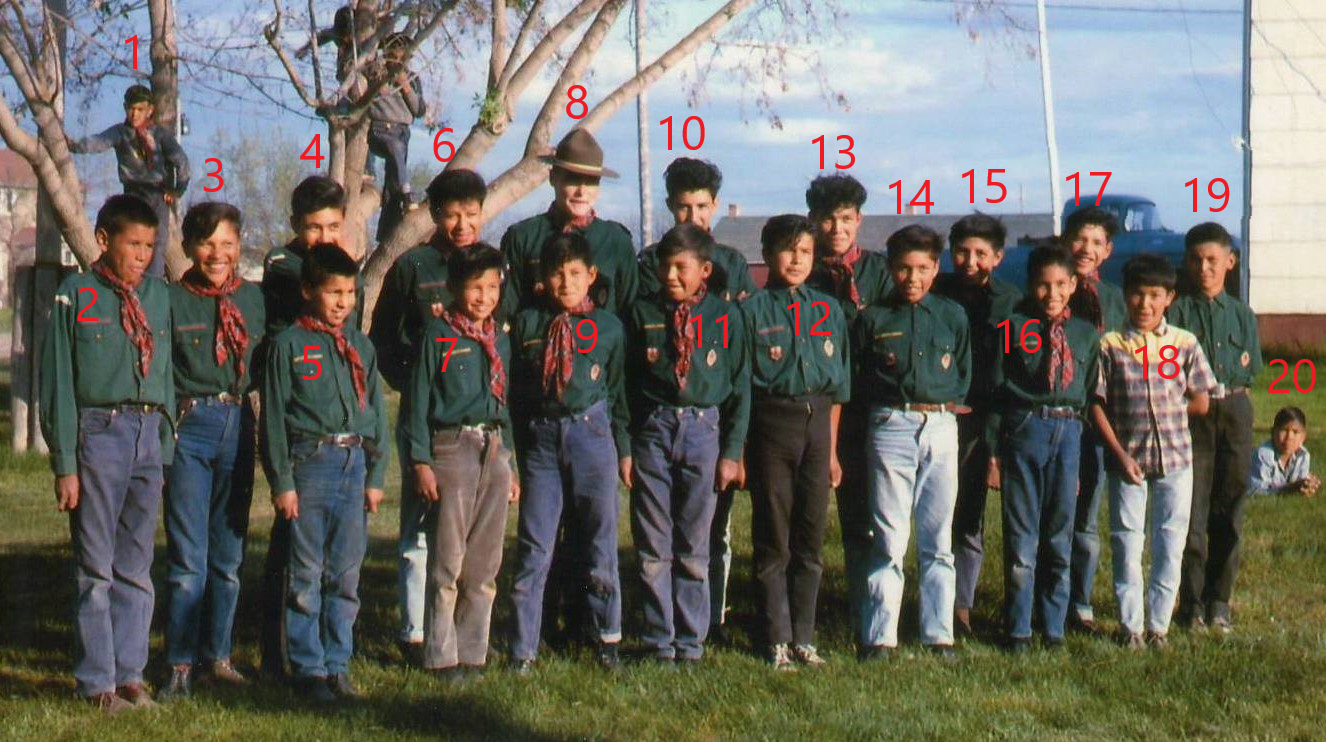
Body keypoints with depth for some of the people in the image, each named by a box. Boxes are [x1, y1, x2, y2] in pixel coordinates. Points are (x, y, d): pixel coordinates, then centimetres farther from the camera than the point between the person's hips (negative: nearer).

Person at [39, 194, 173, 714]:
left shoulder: (158, 296, 12)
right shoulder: (75, 296, -1)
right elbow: (58, 384, -2)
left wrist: (166, 449, 10)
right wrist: (65, 463, -7)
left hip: (149, 435, 4)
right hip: (98, 432, -4)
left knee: (137, 565, 8)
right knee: (96, 566, 0)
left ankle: (129, 672, 15)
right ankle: (97, 680, 7)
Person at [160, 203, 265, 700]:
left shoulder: (253, 299, 9)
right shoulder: (172, 301, -3)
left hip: (238, 427, 4)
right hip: (188, 428, -4)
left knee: (229, 552, 11)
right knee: (189, 556, -4)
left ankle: (217, 654, 22)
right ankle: (180, 664, 4)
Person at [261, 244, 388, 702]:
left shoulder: (359, 346, 13)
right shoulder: (289, 344, 0)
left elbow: (376, 410, 17)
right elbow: (274, 416, -2)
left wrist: (376, 474, 11)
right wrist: (282, 482, -7)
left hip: (355, 461, 4)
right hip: (309, 461, -4)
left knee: (346, 574, 7)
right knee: (307, 574, 0)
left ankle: (338, 666, 15)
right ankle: (308, 669, 8)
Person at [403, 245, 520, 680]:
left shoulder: (499, 339, 15)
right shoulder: (438, 335, -2)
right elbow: (419, 400, -4)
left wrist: (510, 464, 17)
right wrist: (421, 462, -10)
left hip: (495, 451, 6)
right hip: (451, 449, -5)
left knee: (485, 565, 7)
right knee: (447, 562, -4)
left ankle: (473, 652, 13)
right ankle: (442, 656, 1)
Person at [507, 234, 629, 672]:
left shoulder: (608, 327, 5)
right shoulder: (527, 324, 5)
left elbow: (618, 390, 11)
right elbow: (513, 390, 8)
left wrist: (624, 449, 10)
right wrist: (511, 451, 6)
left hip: (592, 434, 0)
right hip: (540, 437, 0)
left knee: (599, 541, 7)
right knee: (534, 546, 1)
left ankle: (606, 637, 22)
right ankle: (523, 650, 5)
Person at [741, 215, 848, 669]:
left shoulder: (828, 310, 10)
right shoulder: (753, 311, 0)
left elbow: (837, 386, 13)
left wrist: (832, 449, 10)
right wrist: (737, 448, -7)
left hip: (816, 426, 3)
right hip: (771, 426, -3)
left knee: (811, 537, 7)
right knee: (773, 539, 1)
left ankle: (804, 638, 14)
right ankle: (777, 641, 7)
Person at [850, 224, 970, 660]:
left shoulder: (952, 316, 10)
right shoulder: (873, 319, 4)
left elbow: (965, 373, 16)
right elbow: (855, 379, 9)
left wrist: (950, 401, 4)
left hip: (941, 428, 2)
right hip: (890, 427, -2)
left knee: (938, 540, 6)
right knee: (888, 538, -3)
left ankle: (939, 634, 12)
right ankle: (879, 636, 2)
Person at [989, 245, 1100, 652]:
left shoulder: (1087, 334, 9)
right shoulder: (1015, 327, 1)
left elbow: (1092, 394, 12)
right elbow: (996, 387, 1)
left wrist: (1087, 454, 7)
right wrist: (994, 448, -5)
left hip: (1069, 433, 2)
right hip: (1023, 430, -2)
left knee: (1060, 535, 8)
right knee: (1021, 536, 2)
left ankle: (1054, 626, 18)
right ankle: (1017, 629, 10)